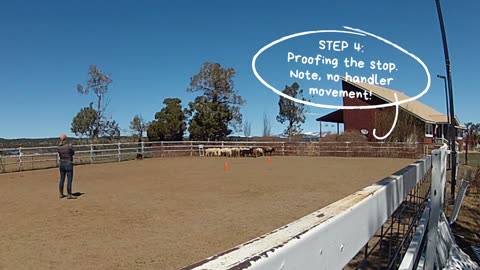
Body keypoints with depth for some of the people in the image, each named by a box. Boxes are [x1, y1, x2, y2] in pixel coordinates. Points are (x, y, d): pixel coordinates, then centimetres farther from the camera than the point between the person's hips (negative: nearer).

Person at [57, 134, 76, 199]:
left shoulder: (59, 147, 1)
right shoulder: (69, 145, -14)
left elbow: (59, 155, 12)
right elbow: (73, 153, 1)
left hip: (61, 164, 6)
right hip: (68, 164, -6)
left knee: (62, 180, 14)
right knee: (69, 180, -1)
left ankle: (61, 194, 23)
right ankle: (69, 195, 1)